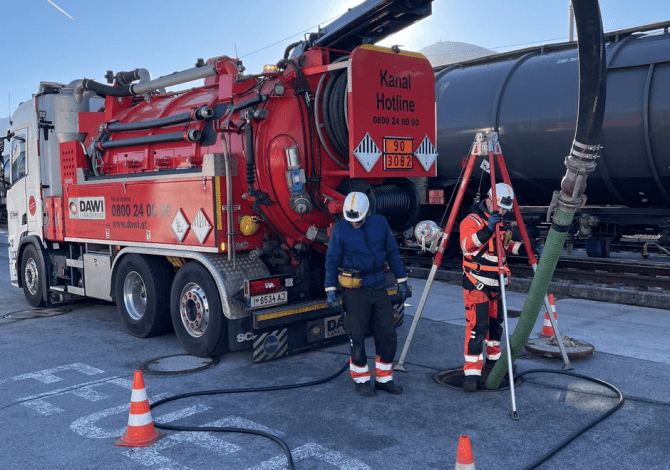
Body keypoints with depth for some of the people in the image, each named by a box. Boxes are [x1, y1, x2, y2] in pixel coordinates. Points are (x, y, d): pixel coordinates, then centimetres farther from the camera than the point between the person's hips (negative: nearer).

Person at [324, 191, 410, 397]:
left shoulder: (380, 223, 1)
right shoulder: (340, 229, -6)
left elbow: (392, 253, 8)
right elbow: (332, 261, -2)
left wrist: (401, 281, 8)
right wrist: (330, 291, -7)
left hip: (378, 288, 3)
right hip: (355, 290, -3)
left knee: (388, 334, 6)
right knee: (357, 336, 2)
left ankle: (384, 378, 22)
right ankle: (361, 379, 20)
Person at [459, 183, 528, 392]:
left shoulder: (500, 222, 14)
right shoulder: (472, 220, -15)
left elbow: (505, 245, 25)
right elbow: (466, 244, -31)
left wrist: (523, 248, 8)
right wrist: (487, 229, -44)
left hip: (496, 284, 9)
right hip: (477, 284, -8)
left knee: (496, 323, 20)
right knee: (477, 327, -13)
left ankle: (493, 358, 38)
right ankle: (472, 373, -11)